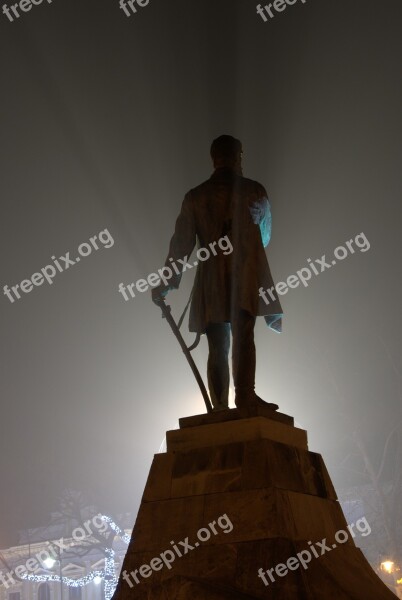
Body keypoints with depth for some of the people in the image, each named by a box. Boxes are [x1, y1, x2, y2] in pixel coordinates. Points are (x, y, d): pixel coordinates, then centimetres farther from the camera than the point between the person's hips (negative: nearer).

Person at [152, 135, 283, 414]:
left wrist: (166, 285, 11)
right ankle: (245, 395, -36)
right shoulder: (255, 191, 9)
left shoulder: (195, 197, 10)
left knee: (218, 348, 4)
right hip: (247, 276, -2)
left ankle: (220, 410, 0)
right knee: (243, 335, -18)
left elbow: (181, 244, 6)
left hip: (211, 281, 2)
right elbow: (265, 236, 24)